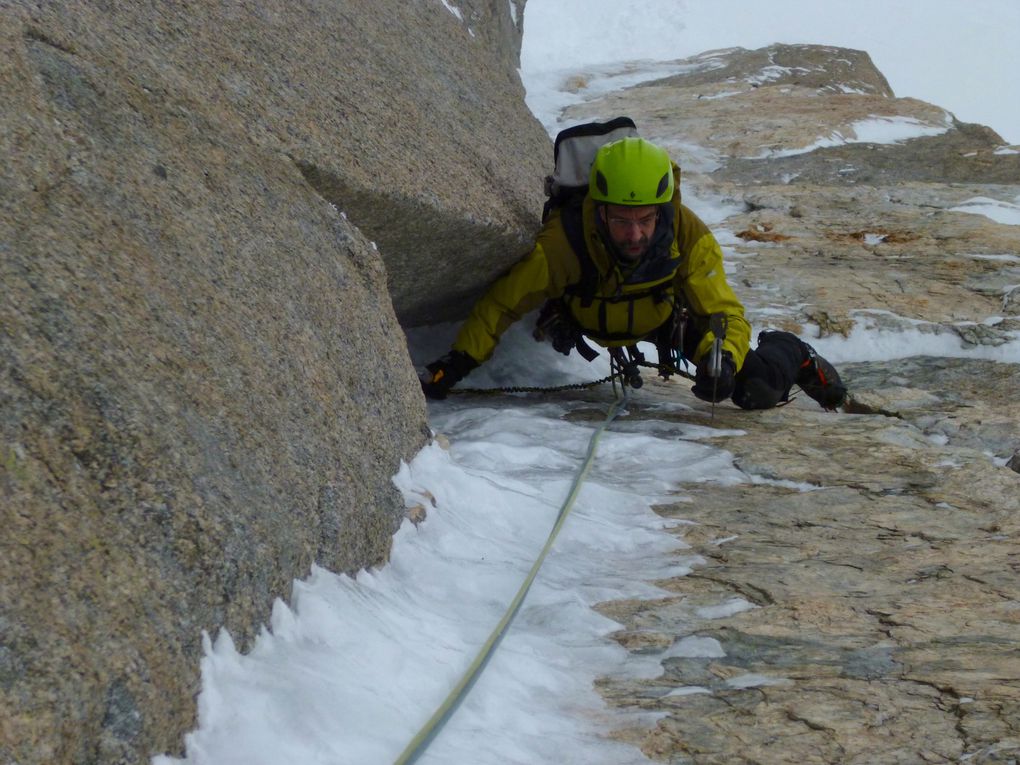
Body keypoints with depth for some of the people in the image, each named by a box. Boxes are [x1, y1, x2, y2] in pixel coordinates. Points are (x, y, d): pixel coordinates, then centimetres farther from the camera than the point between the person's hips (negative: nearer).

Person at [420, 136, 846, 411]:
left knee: (754, 388, -15)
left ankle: (790, 357, 22)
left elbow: (725, 314, -33)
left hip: (664, 317, -3)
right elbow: (502, 302, -30)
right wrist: (455, 365, -39)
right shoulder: (566, 240, -41)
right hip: (587, 318, 3)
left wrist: (722, 362, -55)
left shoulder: (689, 236, -39)